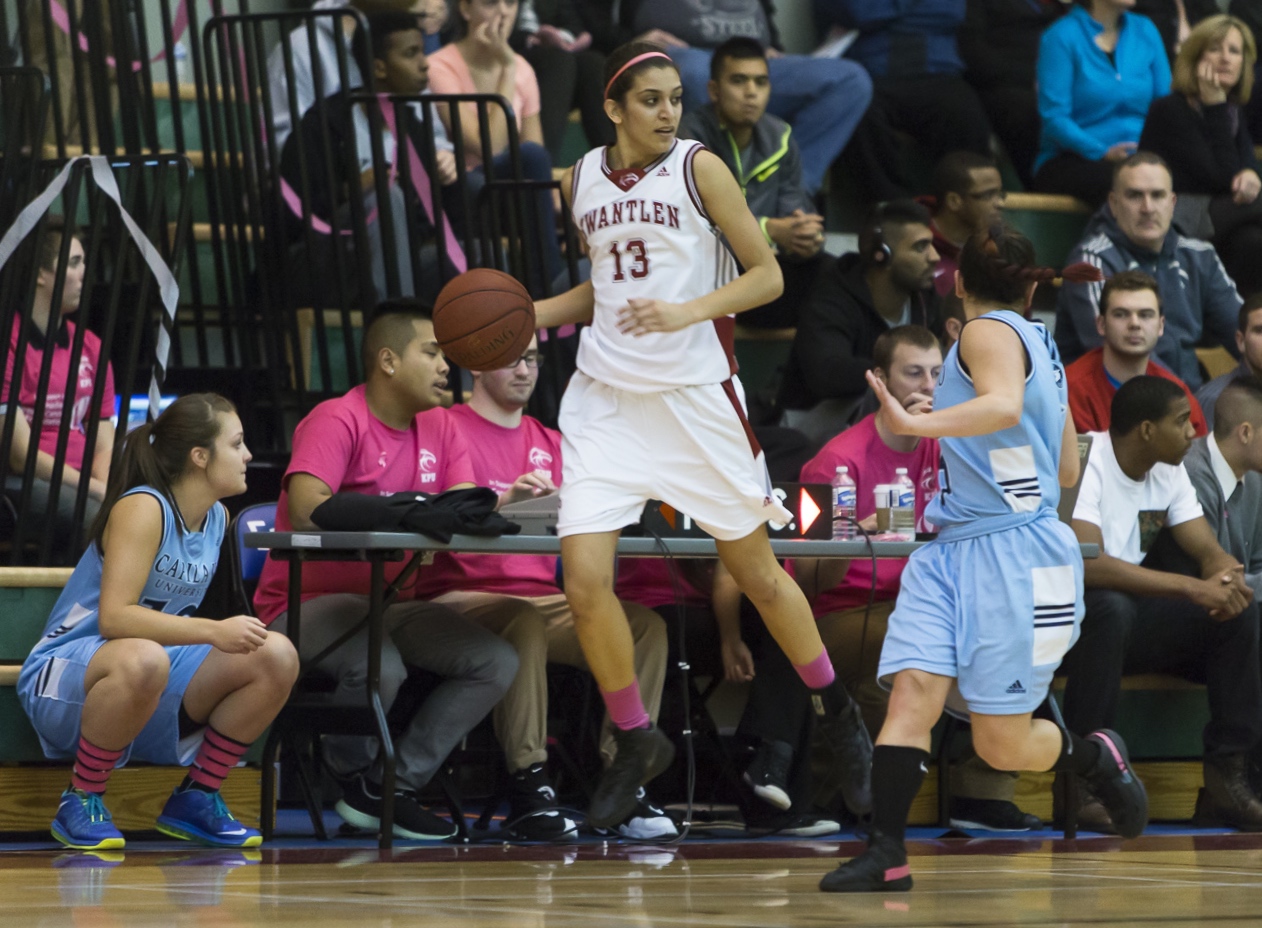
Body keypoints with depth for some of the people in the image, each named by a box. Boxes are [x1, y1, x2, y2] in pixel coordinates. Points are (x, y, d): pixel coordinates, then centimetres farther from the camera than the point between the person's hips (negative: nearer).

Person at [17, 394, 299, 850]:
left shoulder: (218, 518, 7)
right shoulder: (142, 509, -18)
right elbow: (114, 618, -30)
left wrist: (237, 633, 8)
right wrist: (212, 631, -36)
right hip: (63, 680, -8)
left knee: (277, 657, -11)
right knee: (142, 660, -43)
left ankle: (196, 797, 2)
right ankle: (80, 803, -22)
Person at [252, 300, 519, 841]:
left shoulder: (441, 434, 12)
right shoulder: (337, 421, -12)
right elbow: (307, 511, -27)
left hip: (393, 604, 7)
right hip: (310, 601, -7)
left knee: (497, 662, -13)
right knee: (381, 665, -36)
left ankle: (399, 784, -9)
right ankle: (353, 775, -4)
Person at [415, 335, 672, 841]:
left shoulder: (550, 443, 22)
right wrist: (506, 501, -28)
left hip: (542, 598, 6)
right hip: (461, 597, -6)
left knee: (646, 624, -19)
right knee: (524, 624, -39)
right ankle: (528, 790, -35)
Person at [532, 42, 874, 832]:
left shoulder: (699, 169, -8)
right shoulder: (582, 181, 6)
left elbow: (768, 276, -7)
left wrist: (690, 311, -22)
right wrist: (530, 315, 5)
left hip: (695, 395, -3)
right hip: (606, 398, 3)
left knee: (755, 569, 8)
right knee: (584, 580, -9)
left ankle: (838, 713, 29)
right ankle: (637, 744, 11)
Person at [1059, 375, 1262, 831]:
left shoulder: (1168, 471, 6)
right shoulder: (1082, 463, -21)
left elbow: (1209, 551, 1)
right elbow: (1086, 563, -34)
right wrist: (1193, 587, -36)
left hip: (1132, 613, 7)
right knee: (1111, 607, -39)